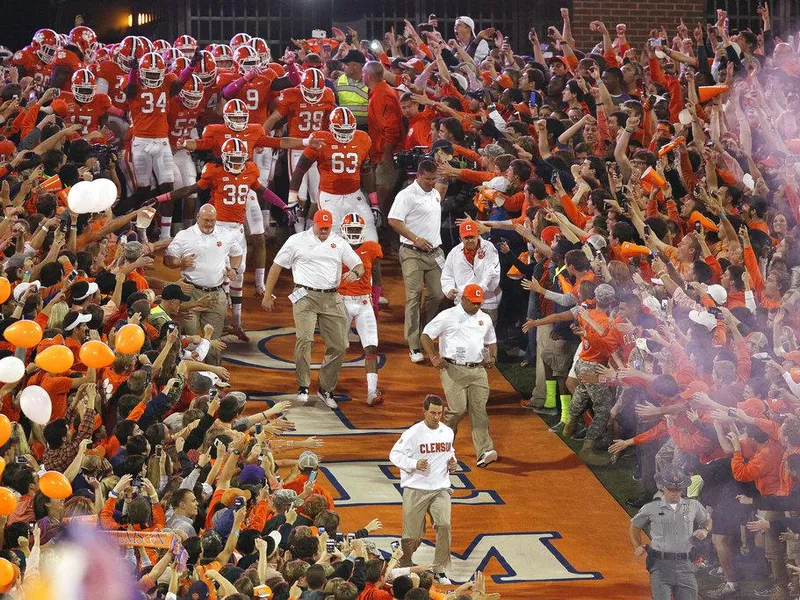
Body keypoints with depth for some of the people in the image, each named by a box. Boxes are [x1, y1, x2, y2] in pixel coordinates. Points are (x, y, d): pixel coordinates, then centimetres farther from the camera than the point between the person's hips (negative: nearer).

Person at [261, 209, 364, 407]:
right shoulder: (297, 241, 5)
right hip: (306, 296, -4)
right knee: (305, 339, -21)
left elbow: (359, 265, 13)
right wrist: (268, 295, 5)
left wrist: (355, 273, -13)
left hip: (331, 299, 4)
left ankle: (326, 389, 14)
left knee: (338, 346, 0)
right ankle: (303, 387, -11)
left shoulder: (339, 243, 14)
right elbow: (277, 266, 8)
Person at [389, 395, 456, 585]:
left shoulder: (448, 432, 6)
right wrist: (415, 464, -21)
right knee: (412, 535, 1)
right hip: (416, 490, -3)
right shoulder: (413, 433, -10)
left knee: (444, 525, -18)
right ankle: (403, 566, 30)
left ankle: (440, 570, -4)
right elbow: (395, 454, -7)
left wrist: (452, 464, 3)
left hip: (440, 489, 3)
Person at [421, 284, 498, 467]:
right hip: (453, 370, -4)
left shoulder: (485, 319, 16)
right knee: (458, 409, -12)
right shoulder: (448, 316, 0)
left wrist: (492, 357, 7)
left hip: (478, 370, 4)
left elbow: (491, 342, 29)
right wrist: (433, 357, -11)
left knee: (479, 410, -6)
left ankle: (484, 452, -13)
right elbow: (426, 335, 1)